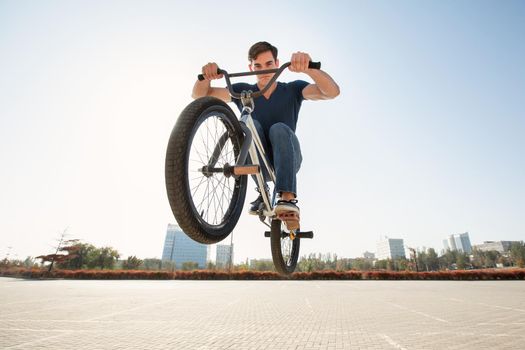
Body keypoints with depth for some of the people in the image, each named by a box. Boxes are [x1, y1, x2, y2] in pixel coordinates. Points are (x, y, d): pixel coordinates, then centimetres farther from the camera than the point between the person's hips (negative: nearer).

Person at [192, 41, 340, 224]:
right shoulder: (243, 91, 1)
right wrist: (207, 76, -27)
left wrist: (308, 68, -39)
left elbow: (332, 91, -19)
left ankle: (287, 198, -37)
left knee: (279, 129, -29)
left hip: (287, 160, -1)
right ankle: (262, 192, -21)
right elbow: (199, 95, -3)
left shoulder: (292, 89, -3)